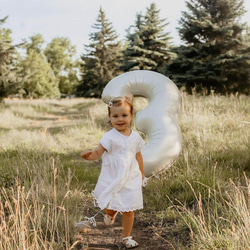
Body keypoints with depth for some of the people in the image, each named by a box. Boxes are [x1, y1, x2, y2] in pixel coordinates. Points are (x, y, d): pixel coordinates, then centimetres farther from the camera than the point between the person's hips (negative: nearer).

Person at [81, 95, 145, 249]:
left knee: (129, 210, 6)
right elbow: (98, 152, -16)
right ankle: (111, 214, 39)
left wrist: (141, 173, 23)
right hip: (112, 179, -3)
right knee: (110, 206, 0)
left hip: (131, 179, 3)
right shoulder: (110, 137, -12)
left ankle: (126, 237, 26)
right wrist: (89, 155, -38)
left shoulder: (135, 136, 2)